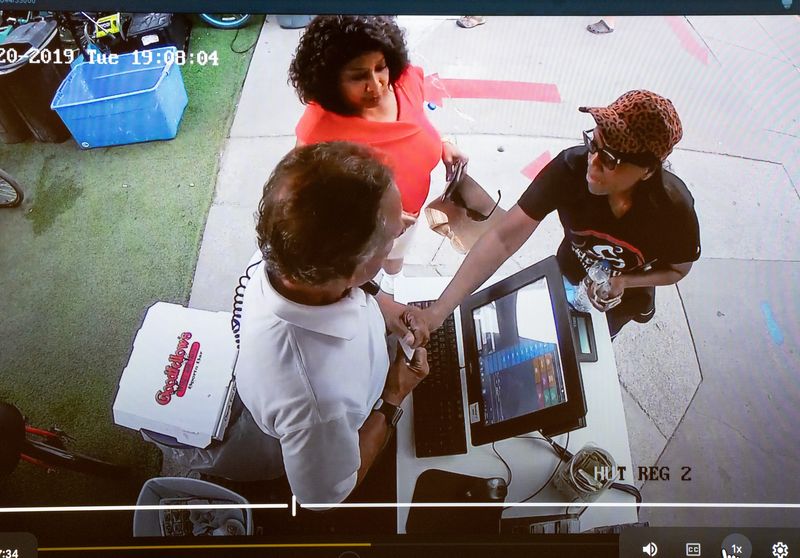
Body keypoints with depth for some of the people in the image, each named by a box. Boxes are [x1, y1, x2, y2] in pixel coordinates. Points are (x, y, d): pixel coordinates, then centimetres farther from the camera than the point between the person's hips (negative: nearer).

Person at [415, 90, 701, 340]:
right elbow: (503, 238, -45)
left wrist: (624, 282, -35)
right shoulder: (571, 166, -41)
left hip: (624, 300, 0)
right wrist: (438, 310, -53)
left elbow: (678, 269, -14)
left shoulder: (674, 208, -36)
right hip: (569, 279, 0)